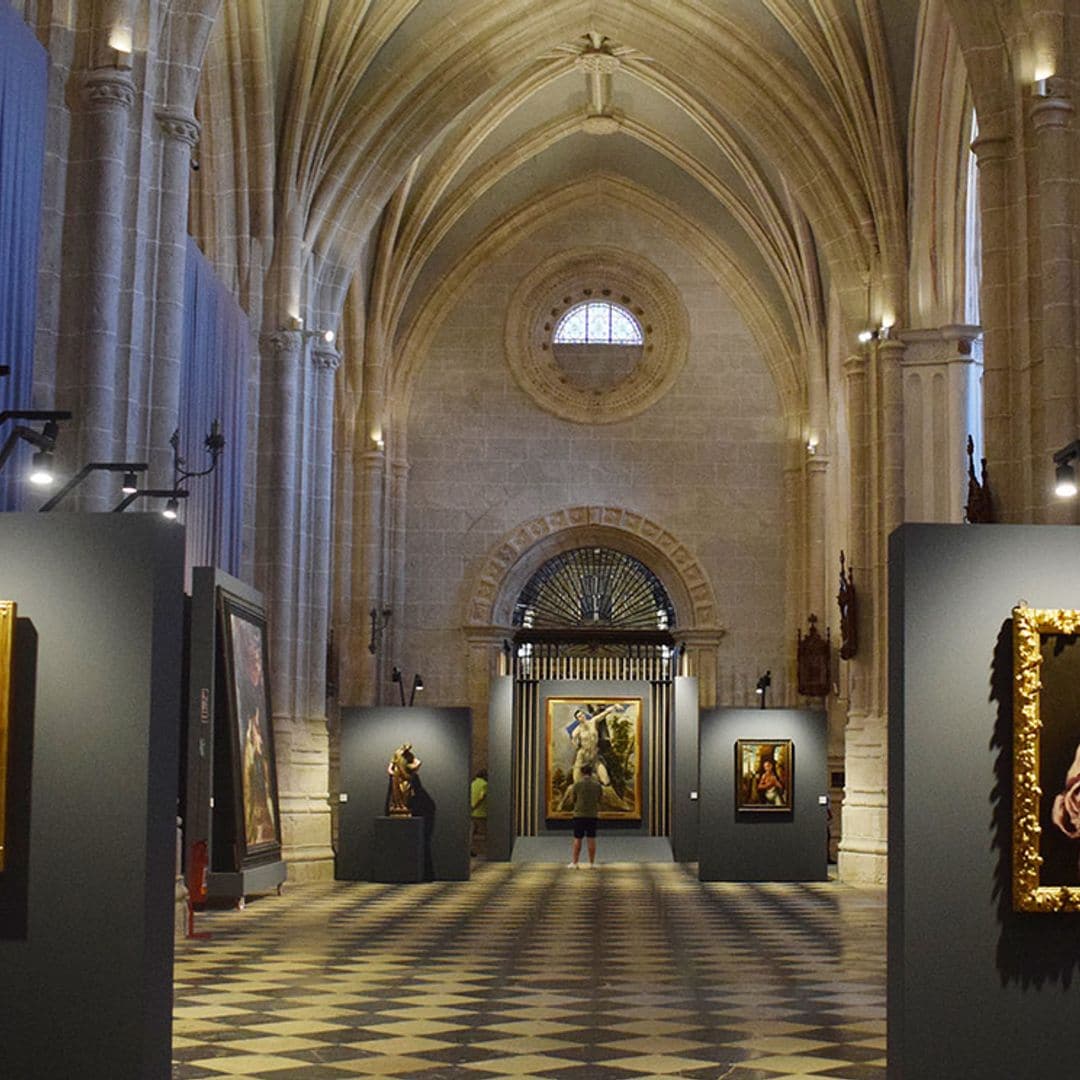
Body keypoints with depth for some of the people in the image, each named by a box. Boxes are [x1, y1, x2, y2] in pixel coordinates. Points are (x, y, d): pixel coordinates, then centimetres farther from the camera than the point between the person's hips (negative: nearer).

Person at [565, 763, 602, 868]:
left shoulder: (577, 784, -5)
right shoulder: (598, 785, 1)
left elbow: (572, 801, 2)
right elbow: (599, 800, 10)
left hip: (579, 814, -2)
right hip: (593, 815, 2)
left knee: (577, 840, 2)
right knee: (591, 839, 5)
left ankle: (574, 862, 2)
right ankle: (592, 863, 6)